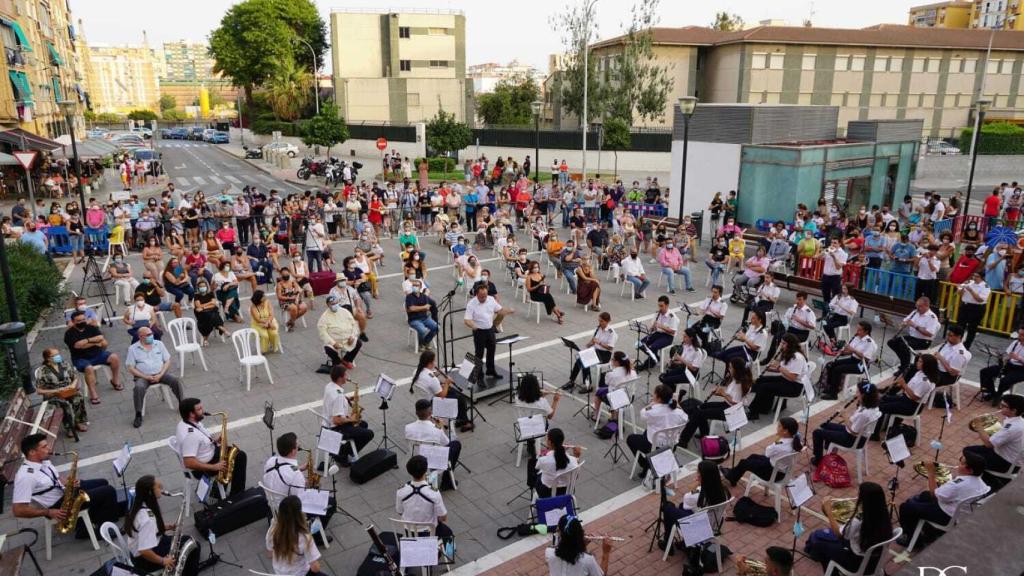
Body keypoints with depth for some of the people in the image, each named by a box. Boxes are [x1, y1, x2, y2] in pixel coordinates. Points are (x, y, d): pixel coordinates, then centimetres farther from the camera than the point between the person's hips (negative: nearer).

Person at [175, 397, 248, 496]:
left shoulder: (188, 423, -3)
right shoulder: (190, 434, -34)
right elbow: (189, 463, -36)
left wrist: (215, 441, -1)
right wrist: (214, 467, -29)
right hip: (202, 469, -9)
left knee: (239, 454, 13)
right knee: (239, 457, -4)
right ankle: (236, 495, 9)